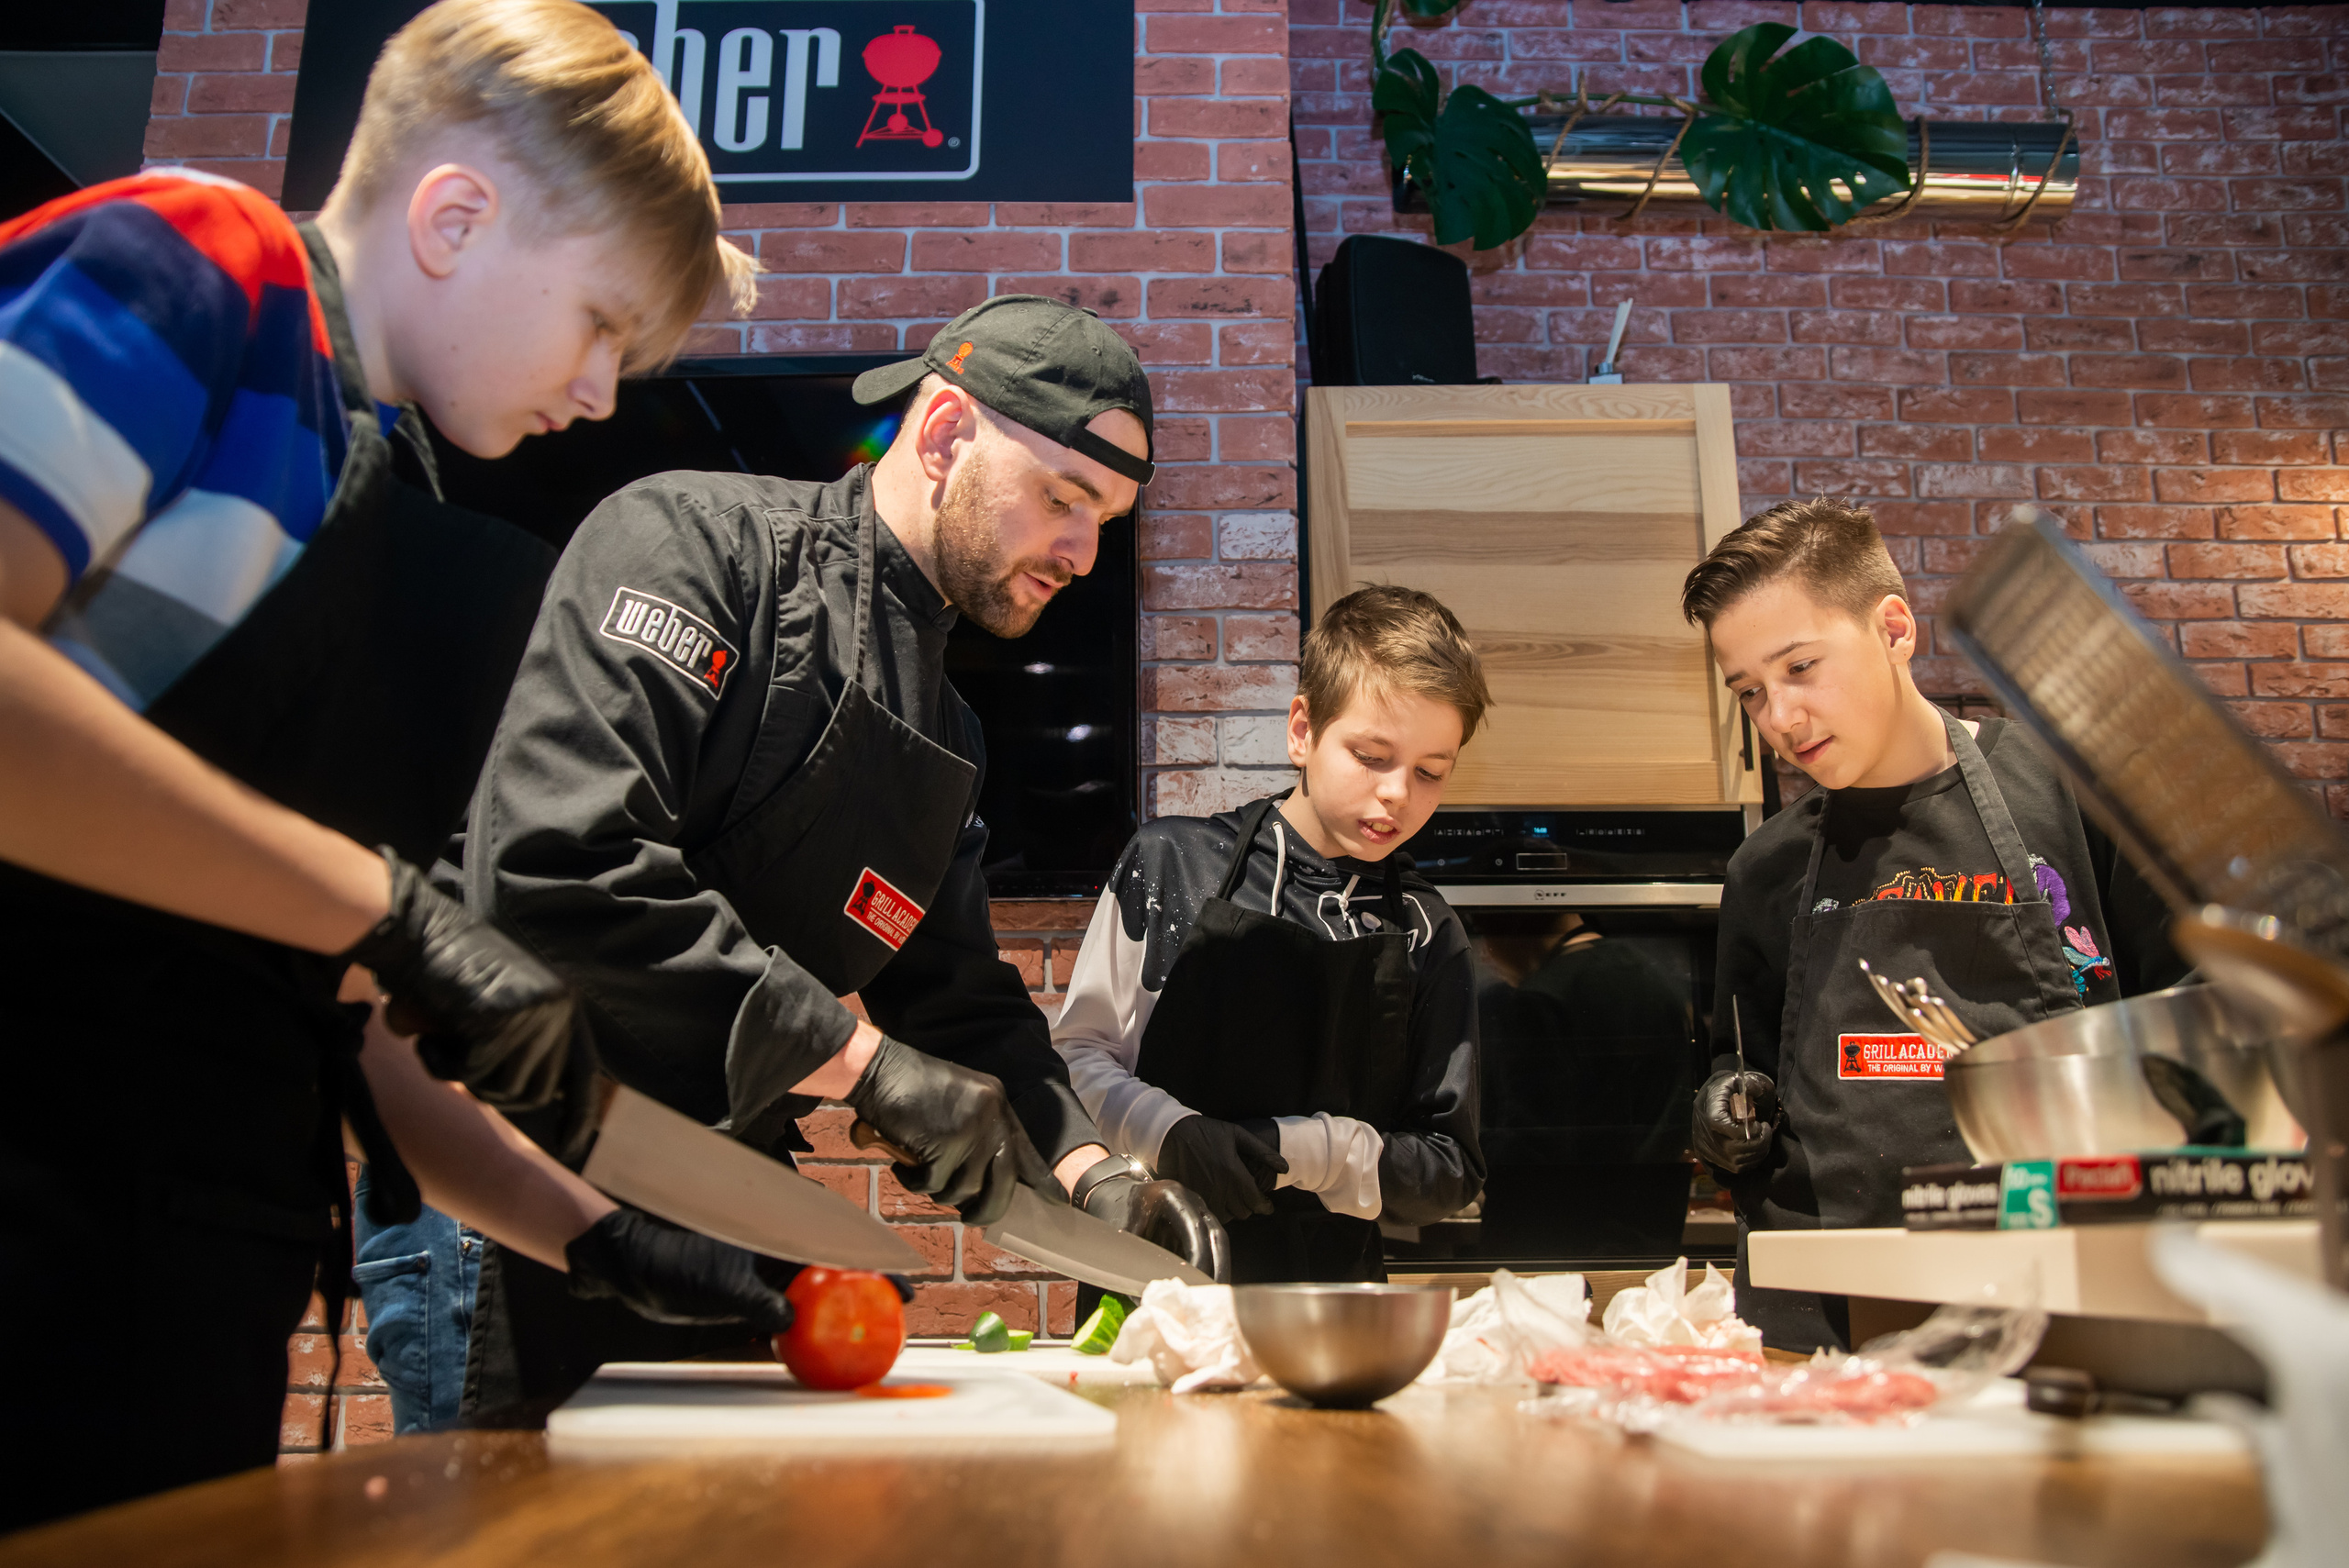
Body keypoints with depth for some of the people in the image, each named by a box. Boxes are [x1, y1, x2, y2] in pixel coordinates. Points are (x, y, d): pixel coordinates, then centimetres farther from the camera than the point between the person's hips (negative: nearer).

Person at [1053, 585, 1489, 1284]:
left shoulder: (1426, 935, 7)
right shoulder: (1170, 862, 4)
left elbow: (1451, 1172, 7)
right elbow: (1078, 1052, 6)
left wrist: (1303, 1149, -9)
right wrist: (1169, 1133, -13)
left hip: (1328, 1287, 2)